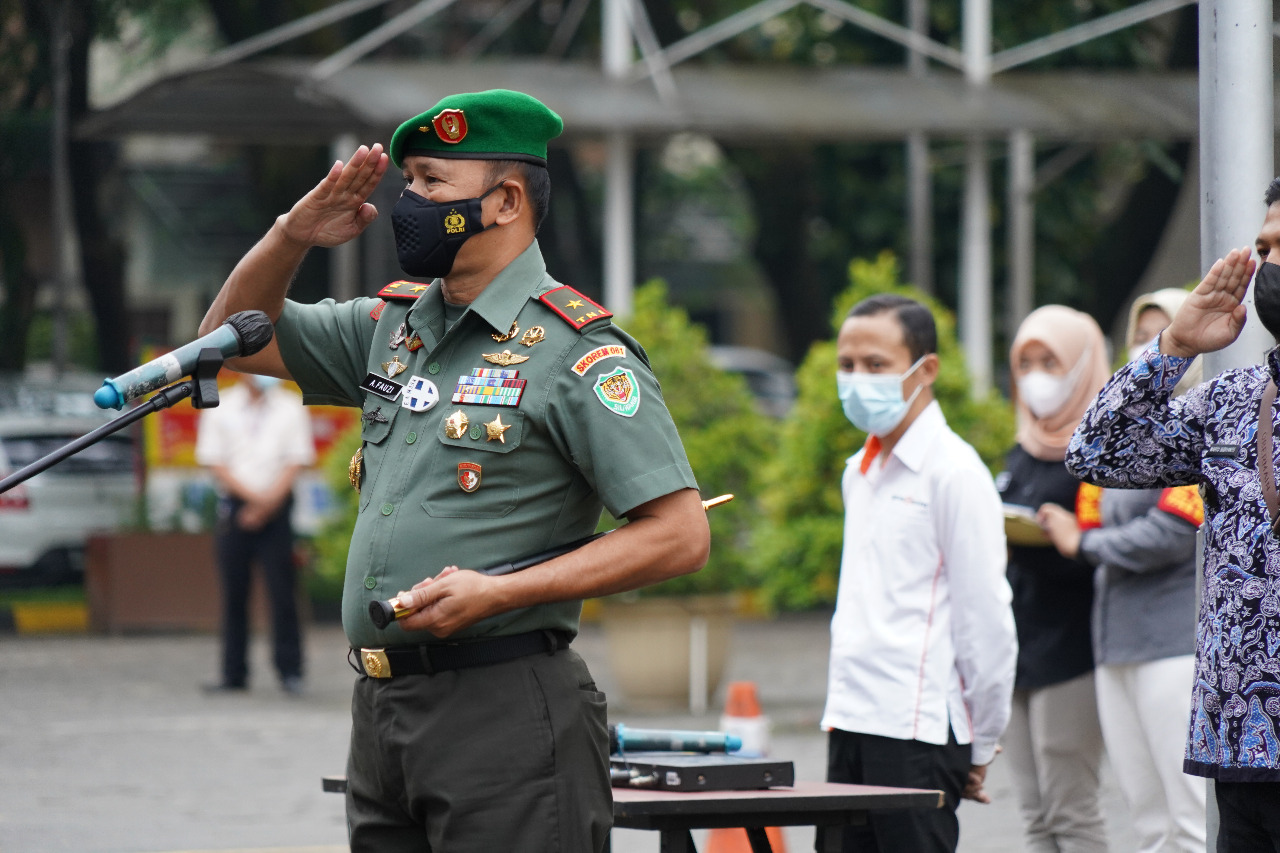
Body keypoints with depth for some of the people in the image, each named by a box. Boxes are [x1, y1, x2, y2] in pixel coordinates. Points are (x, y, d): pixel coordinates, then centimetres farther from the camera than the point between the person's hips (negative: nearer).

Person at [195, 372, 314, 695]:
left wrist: (268, 501, -10)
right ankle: (234, 674, 7)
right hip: (234, 505, 1)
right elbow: (214, 461, 0)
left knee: (282, 589, -6)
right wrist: (252, 495, -11)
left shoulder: (290, 408, 3)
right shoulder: (220, 408, 3)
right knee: (234, 592, 2)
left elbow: (296, 461, 1)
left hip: (275, 507, -1)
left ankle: (290, 669, -1)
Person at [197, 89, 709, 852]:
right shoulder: (394, 325, 15)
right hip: (382, 706, 8)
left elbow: (680, 536, -13)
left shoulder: (575, 351, -8)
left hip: (504, 710, -8)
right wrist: (292, 238, 5)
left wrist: (497, 593, -18)